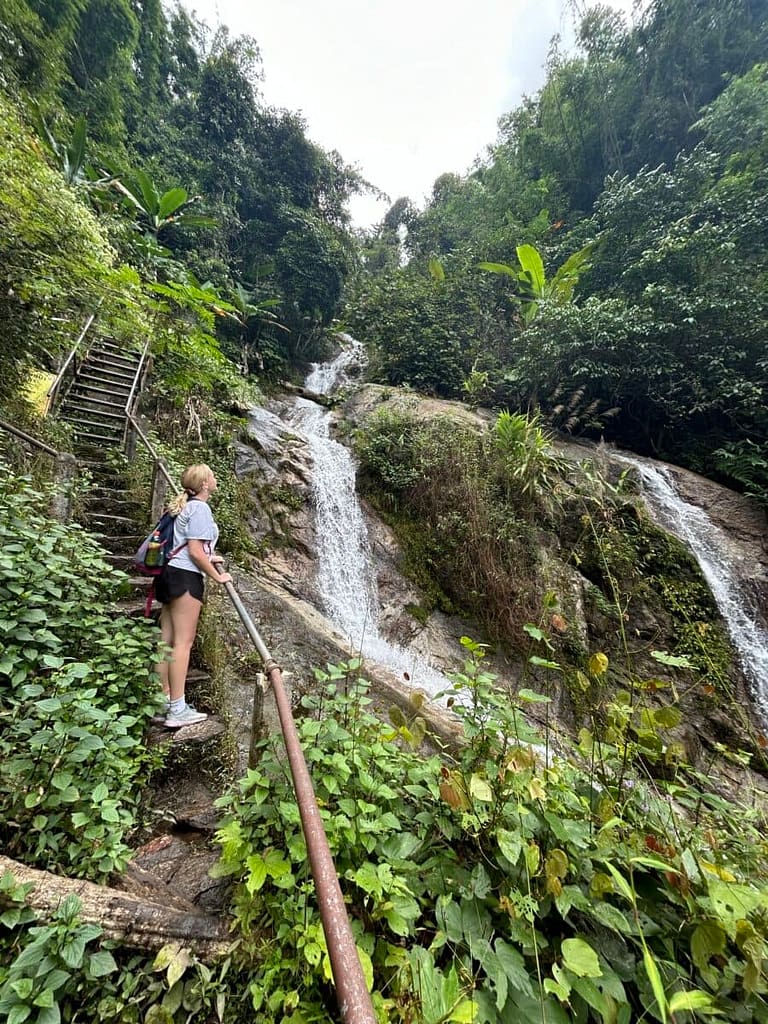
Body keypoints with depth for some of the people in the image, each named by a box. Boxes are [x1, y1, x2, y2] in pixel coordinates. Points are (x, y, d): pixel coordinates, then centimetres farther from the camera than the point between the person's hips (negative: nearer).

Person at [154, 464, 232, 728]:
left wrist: (208, 559, 27)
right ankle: (177, 710, 1)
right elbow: (195, 551, -17)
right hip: (185, 577, -10)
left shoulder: (185, 506, 18)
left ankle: (164, 702, 21)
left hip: (172, 573, 10)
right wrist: (217, 576, -7)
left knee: (167, 640, 11)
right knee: (183, 642, -6)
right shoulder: (200, 508, -12)